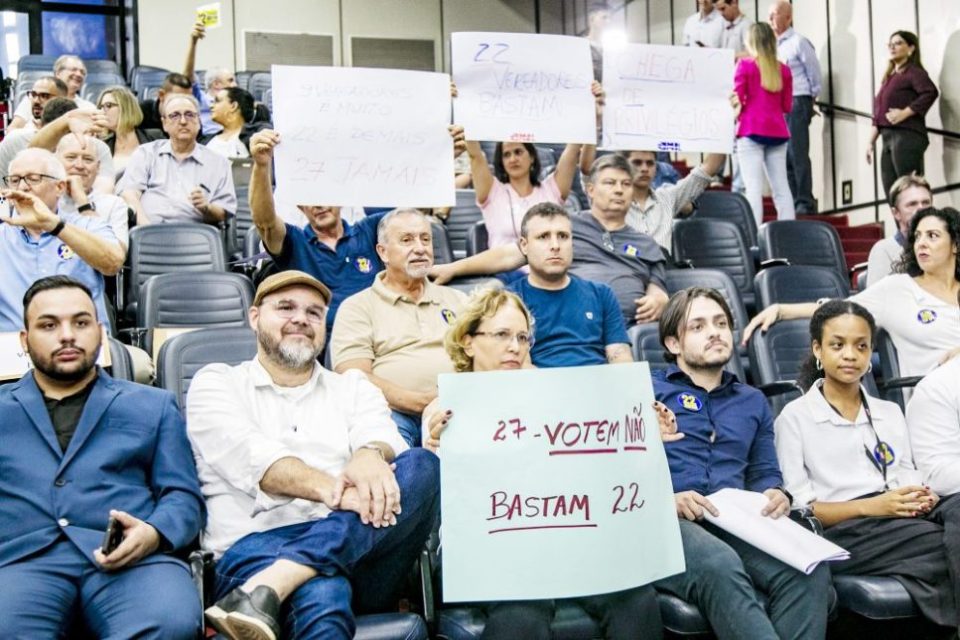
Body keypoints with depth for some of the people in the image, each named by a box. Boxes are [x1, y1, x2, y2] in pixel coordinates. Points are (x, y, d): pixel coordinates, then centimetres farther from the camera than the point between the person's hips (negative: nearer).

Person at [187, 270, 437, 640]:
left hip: (360, 553, 6)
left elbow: (378, 434, 2)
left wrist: (370, 455, -25)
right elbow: (250, 456, -5)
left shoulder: (353, 387, 24)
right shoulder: (216, 383, 15)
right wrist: (333, 491, -23)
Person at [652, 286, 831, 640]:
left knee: (808, 568, -28)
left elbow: (765, 472, 25)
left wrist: (776, 495, 1)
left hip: (738, 524, 4)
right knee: (721, 566, -39)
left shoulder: (753, 401, 29)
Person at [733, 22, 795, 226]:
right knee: (781, 188, 7)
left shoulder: (745, 65, -2)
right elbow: (787, 106, 10)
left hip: (752, 130, -4)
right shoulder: (783, 69, 9)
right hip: (777, 131, 4)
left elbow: (737, 100, -4)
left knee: (754, 188, -7)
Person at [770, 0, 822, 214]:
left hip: (796, 103, -7)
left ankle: (805, 202, -5)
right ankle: (791, 201, 15)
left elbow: (814, 73, -3)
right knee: (784, 156, 9)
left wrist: (812, 98, 6)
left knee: (798, 154, -9)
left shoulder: (798, 42, -7)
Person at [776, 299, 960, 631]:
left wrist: (922, 497, -6)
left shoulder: (890, 413, 27)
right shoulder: (795, 417, 9)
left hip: (905, 516, 5)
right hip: (843, 528, -5)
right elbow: (797, 507, 0)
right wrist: (870, 506, -13)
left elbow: (909, 479, 19)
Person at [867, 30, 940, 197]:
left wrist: (904, 113, -20)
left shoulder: (914, 72, -1)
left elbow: (931, 93, -20)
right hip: (888, 139, 8)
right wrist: (871, 142, 17)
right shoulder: (889, 77, 23)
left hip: (907, 136, -8)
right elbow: (879, 116, 22)